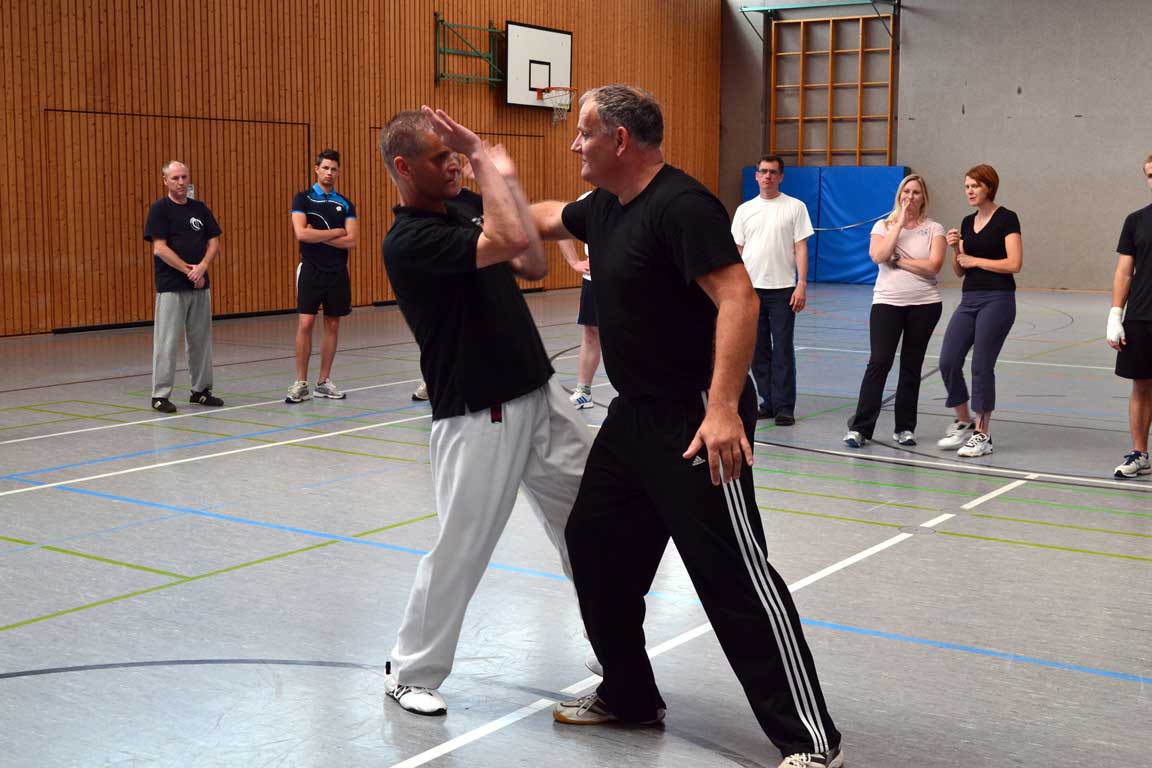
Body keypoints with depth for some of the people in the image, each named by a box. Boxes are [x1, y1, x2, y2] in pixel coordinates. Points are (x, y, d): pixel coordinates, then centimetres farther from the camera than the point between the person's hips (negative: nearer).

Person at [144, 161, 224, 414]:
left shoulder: (200, 209, 11)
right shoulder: (159, 209, -4)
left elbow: (214, 243, 8)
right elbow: (159, 249, -12)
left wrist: (202, 267, -10)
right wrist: (188, 270, -14)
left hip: (200, 286, 5)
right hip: (171, 286, -5)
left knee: (201, 339, 10)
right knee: (167, 342, -4)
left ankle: (201, 390, 20)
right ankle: (160, 395, 2)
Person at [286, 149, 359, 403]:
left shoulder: (345, 204, 7)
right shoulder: (302, 198, 0)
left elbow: (351, 240, -4)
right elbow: (301, 233, -15)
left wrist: (318, 236, -10)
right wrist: (335, 232, -8)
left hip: (337, 272, 3)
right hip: (311, 270, -3)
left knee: (332, 324, 5)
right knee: (305, 323, -7)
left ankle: (324, 382, 14)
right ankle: (301, 383, 0)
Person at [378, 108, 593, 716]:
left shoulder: (458, 220, 13)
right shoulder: (409, 241, -18)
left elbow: (534, 265, 12)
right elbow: (512, 239, -30)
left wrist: (506, 177, 6)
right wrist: (483, 157, -18)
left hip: (541, 397, 9)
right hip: (480, 419, -8)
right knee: (460, 551, 0)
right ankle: (411, 674, 20)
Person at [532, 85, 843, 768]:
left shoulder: (681, 205, -18)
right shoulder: (605, 208, 11)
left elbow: (738, 298, -26)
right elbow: (546, 219, 32)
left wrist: (723, 408, -32)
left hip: (697, 421, -10)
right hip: (635, 415, 10)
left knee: (735, 578, -9)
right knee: (594, 544, 16)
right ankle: (629, 697, 33)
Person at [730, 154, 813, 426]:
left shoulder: (795, 207, 1)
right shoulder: (744, 209, 10)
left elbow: (801, 249, -2)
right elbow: (737, 251, 11)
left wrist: (802, 286, -10)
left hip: (782, 289, -3)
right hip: (751, 288, 4)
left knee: (783, 350, -3)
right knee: (758, 350, 7)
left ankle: (784, 407, 2)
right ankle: (768, 402, 17)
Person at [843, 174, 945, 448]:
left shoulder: (934, 229, 4)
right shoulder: (883, 226, 6)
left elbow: (933, 266, -11)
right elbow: (878, 255, -14)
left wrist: (898, 260, -9)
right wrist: (900, 222, -10)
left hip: (924, 304, 1)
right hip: (887, 302, -1)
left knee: (911, 366, 7)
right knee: (879, 362, -10)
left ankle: (905, 428, 15)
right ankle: (860, 428, -9)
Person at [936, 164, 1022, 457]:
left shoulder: (1006, 219, -6)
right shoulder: (967, 222, 14)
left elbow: (1014, 263, -15)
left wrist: (975, 260, -9)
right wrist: (955, 249, -2)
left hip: (997, 299, -7)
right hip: (969, 299, 7)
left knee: (982, 365, -5)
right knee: (948, 362, -2)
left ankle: (982, 435, 6)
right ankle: (963, 423, 17)